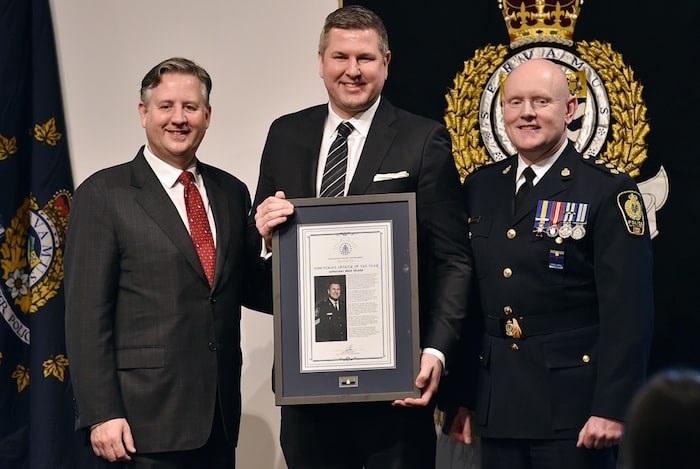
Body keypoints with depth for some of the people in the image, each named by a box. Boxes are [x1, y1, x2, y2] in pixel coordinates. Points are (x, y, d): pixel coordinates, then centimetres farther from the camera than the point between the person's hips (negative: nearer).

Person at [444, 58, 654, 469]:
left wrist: (611, 408, -16)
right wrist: (461, 396, 9)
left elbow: (628, 312, -10)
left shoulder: (609, 192, -6)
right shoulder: (481, 188, 10)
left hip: (572, 406, -5)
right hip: (497, 405, 5)